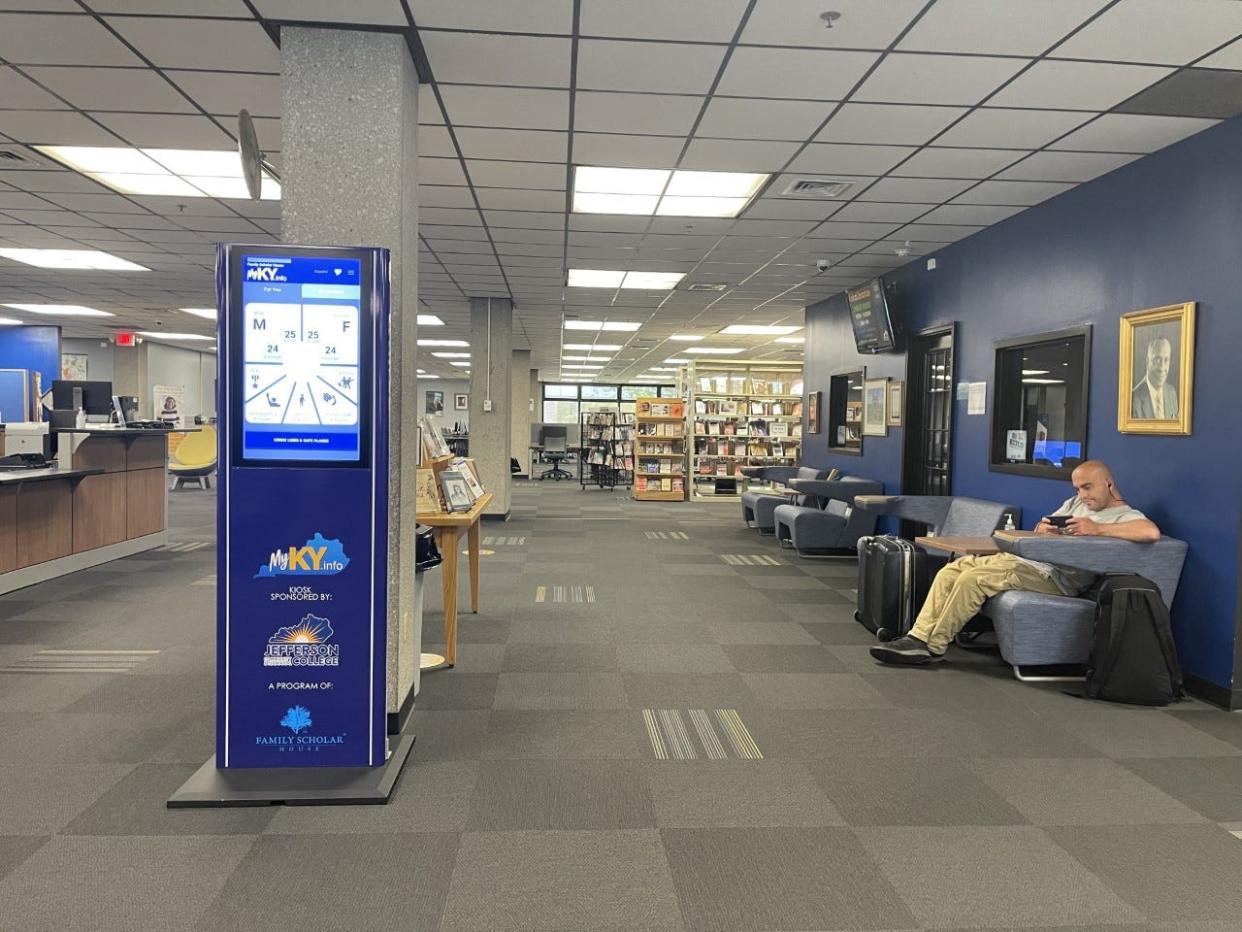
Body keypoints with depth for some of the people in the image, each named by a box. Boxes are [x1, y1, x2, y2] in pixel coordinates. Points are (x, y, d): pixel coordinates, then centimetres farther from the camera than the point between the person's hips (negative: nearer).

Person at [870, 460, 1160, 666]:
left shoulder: (1125, 516, 0)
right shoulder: (1074, 504, 25)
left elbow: (1151, 532, -23)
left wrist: (1098, 529, -23)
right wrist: (1042, 529, 0)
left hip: (1054, 577, -9)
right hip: (1022, 558, 9)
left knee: (972, 579, -28)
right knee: (949, 572, -8)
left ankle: (933, 646, -19)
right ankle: (920, 636, -13)